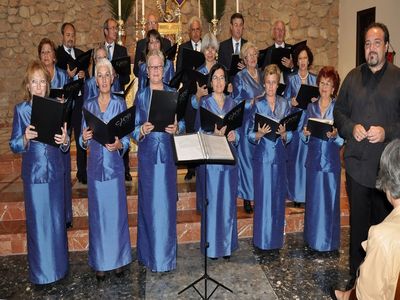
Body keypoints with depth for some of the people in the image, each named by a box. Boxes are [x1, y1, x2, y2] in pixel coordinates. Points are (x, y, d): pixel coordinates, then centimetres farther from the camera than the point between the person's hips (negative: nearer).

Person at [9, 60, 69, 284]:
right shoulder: (21, 110, -1)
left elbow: (65, 144, 4)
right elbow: (14, 146, -1)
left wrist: (65, 140, -18)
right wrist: (25, 138, -21)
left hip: (55, 171, 1)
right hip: (34, 173, -1)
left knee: (57, 219, 10)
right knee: (37, 222, 5)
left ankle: (59, 265, 27)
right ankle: (41, 271, 21)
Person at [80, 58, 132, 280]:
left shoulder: (120, 103, 2)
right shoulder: (88, 105, 8)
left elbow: (127, 138, -1)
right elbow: (83, 142, 8)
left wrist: (119, 145, -21)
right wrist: (85, 138, -14)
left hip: (115, 164, -2)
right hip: (95, 165, 2)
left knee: (117, 211, 3)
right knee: (98, 213, 7)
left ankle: (118, 259, 19)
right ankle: (100, 262, 19)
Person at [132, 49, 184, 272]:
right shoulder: (141, 96, 6)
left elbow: (182, 123, 7)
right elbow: (134, 129, 2)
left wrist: (176, 129, -14)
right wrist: (142, 130, -19)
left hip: (168, 154, 1)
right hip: (147, 155, 0)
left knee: (166, 203, 4)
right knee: (149, 203, 4)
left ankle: (166, 255, 17)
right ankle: (149, 252, 18)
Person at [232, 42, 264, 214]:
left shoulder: (261, 74, 14)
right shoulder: (240, 77, -1)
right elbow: (236, 102, -5)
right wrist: (253, 101, -15)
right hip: (246, 123, -4)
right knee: (247, 158, -2)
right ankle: (246, 197, 7)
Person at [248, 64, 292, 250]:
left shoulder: (285, 105, 7)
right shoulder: (257, 105, 1)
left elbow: (290, 136, 6)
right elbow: (250, 135, -2)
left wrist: (283, 133, -14)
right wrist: (260, 134, -21)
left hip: (279, 157, 2)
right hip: (262, 156, -2)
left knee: (278, 197, 7)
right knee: (263, 198, 0)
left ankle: (276, 238, 21)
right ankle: (262, 239, 12)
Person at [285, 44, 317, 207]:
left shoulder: (315, 79, 11)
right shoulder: (291, 79, 7)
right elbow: (285, 100, 5)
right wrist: (291, 102, -15)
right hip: (295, 121, -1)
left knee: (309, 156, -1)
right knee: (294, 156, -2)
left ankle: (309, 193, 8)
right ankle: (295, 194, 7)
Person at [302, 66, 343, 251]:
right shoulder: (311, 107, 9)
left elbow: (343, 139, -5)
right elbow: (304, 138, 11)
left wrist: (335, 135, -24)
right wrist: (306, 133, -10)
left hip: (331, 159, -3)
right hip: (314, 158, 3)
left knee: (329, 199, 1)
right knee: (313, 198, 10)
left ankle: (328, 241, 15)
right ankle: (312, 237, 24)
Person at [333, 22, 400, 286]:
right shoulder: (353, 77, 9)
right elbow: (339, 111, 12)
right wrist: (351, 127, -6)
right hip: (357, 163, 2)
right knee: (358, 220, 11)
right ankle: (357, 273, 26)